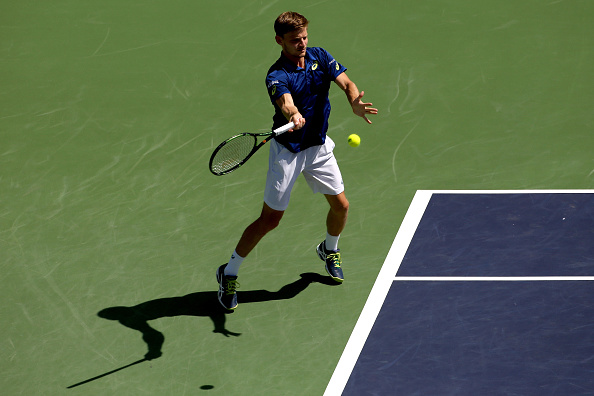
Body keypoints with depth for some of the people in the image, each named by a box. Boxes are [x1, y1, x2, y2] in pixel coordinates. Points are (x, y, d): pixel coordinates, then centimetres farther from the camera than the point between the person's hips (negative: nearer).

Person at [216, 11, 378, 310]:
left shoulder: (320, 57, -5)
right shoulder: (276, 76, -22)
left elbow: (346, 84, -13)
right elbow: (286, 102, -41)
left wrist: (355, 104, -35)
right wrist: (294, 116, -64)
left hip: (319, 146, 5)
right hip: (288, 150, -5)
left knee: (341, 206, 11)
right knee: (270, 220, -5)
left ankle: (329, 250, 43)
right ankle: (229, 272, 9)